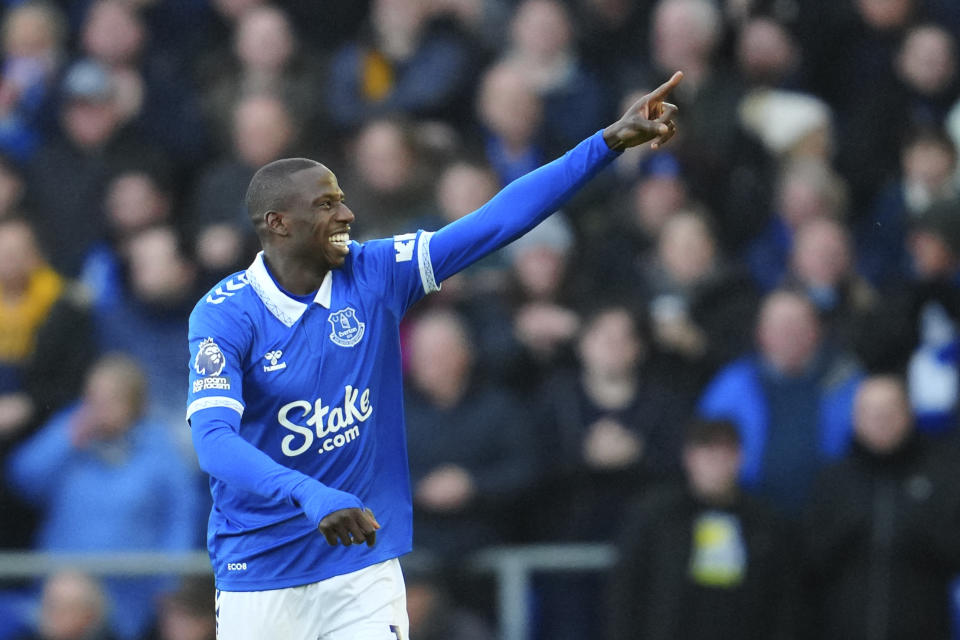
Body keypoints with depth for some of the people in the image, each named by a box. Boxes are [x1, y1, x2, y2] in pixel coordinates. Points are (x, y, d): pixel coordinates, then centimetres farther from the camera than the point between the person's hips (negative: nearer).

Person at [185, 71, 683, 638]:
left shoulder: (374, 273, -1)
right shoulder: (224, 314, -13)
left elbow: (496, 223, -3)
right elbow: (214, 441, -26)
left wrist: (611, 142, -10)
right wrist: (315, 500, -42)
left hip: (364, 569, 3)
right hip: (260, 578, -3)